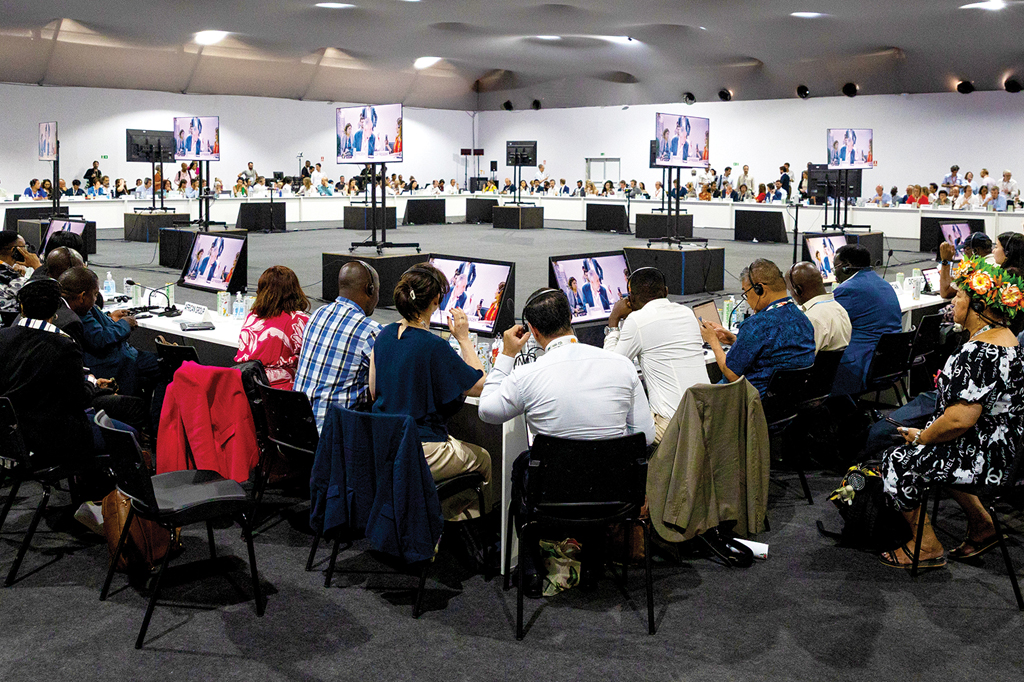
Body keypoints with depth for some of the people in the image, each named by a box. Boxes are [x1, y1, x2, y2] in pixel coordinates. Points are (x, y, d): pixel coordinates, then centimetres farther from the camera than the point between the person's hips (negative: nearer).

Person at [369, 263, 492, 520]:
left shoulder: (384, 335, 1)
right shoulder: (434, 347, -21)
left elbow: (374, 391, 11)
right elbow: (480, 385, -12)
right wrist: (464, 338, -6)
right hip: (420, 453, -7)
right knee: (482, 459, 20)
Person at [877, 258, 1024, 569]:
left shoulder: (980, 352, -28)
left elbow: (960, 419, -32)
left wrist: (920, 437, -15)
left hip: (983, 459, -10)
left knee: (896, 462, 5)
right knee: (934, 453, 30)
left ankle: (927, 547, 19)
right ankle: (981, 526, 32)